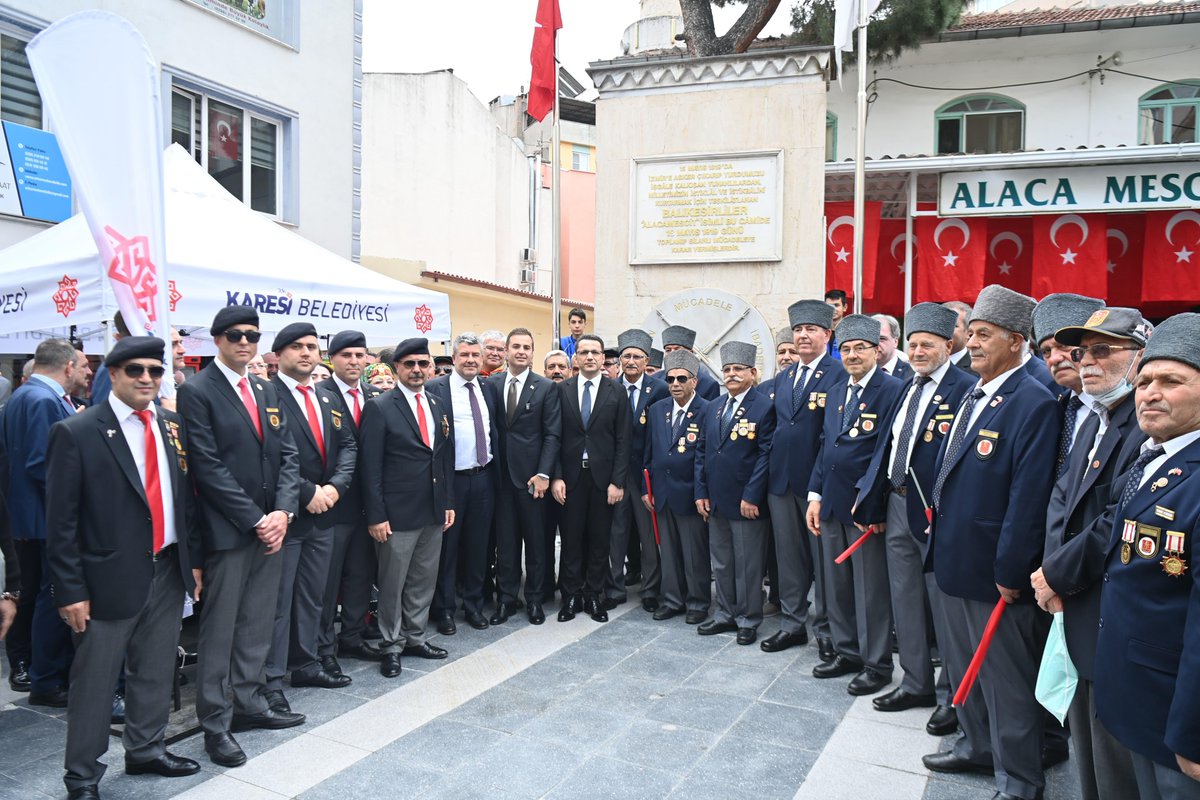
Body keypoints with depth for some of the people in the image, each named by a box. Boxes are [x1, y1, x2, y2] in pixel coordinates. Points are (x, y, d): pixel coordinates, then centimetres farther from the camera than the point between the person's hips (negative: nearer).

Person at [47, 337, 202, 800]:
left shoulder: (173, 426, 7)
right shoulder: (76, 433, -9)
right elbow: (61, 522, -10)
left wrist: (193, 559, 11)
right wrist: (70, 590, -12)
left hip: (167, 572, 5)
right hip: (109, 579, -5)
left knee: (156, 673, 18)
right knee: (94, 683, 7)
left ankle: (145, 751, 36)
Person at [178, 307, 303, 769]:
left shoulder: (267, 391, 13)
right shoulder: (197, 391, -7)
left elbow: (287, 455, 9)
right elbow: (208, 467, -14)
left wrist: (282, 512, -6)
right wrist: (255, 520, -14)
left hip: (271, 526, 6)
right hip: (227, 531, -6)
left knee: (258, 624, 14)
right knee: (219, 628, 3)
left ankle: (250, 704, 27)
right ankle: (215, 722, 15)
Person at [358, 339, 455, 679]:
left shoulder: (439, 406, 10)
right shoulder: (379, 407, -8)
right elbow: (370, 466, -11)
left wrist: (449, 503, 11)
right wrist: (376, 515, -14)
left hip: (434, 512, 6)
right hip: (397, 514, -6)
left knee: (424, 580, 15)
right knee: (393, 583, 6)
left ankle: (415, 637, 30)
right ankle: (392, 645, 22)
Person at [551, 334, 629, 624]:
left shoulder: (616, 392, 1)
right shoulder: (562, 390, 3)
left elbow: (622, 440, -1)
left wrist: (617, 481, -6)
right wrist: (556, 476, -5)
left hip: (603, 477, 0)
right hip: (570, 476, 0)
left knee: (599, 539, 7)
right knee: (571, 538, 6)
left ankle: (594, 596, 20)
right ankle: (571, 596, 19)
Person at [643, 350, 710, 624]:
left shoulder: (707, 411, -9)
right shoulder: (657, 410, 8)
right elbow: (649, 453, 12)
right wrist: (646, 488, 8)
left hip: (691, 495, -5)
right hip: (662, 494, 5)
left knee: (696, 553, 6)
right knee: (668, 551, 14)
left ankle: (698, 603, 21)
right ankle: (672, 599, 26)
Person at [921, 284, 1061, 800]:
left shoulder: (1034, 404, -18)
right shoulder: (972, 396, 9)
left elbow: (1029, 498, -21)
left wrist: (1010, 572, -20)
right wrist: (939, 525, 15)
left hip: (994, 571, -8)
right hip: (955, 560, 9)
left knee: (1007, 678, 8)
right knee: (963, 666, 22)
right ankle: (978, 747, 42)